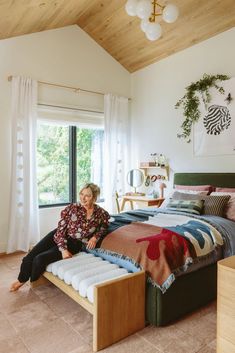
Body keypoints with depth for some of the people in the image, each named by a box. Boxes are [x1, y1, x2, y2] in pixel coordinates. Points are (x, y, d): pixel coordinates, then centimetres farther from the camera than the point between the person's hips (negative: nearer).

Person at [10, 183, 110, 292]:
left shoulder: (100, 213, -11)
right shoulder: (72, 208, -14)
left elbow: (104, 226, 11)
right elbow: (60, 230, -12)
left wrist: (95, 237, -7)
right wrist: (63, 249, -22)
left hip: (74, 244, -1)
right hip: (58, 237, 2)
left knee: (40, 258, -17)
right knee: (30, 256, -4)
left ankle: (32, 284, 18)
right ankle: (21, 280, 31)